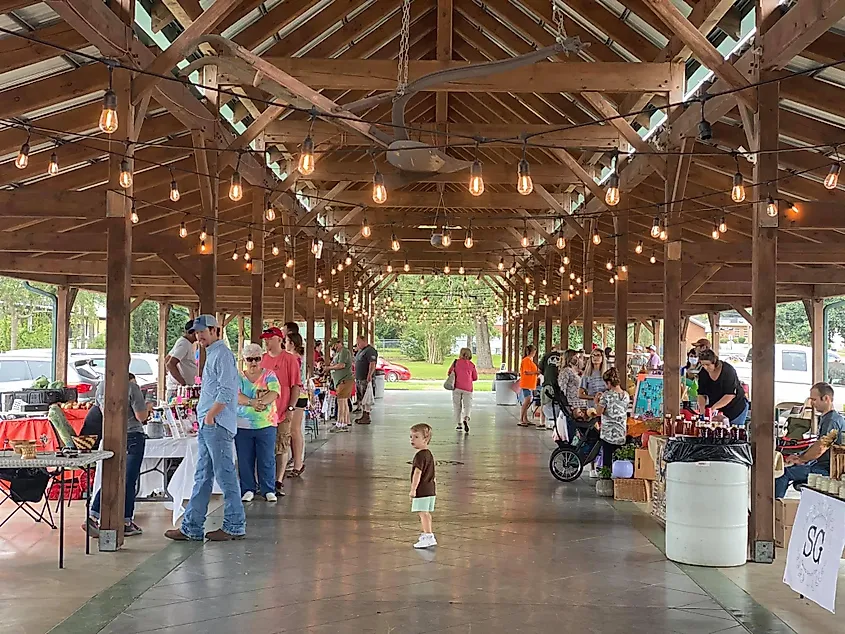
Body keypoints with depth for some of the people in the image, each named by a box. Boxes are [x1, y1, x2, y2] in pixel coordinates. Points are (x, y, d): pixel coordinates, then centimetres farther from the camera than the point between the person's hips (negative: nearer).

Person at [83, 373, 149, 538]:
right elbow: (141, 416, -13)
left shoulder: (101, 386, 5)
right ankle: (126, 523, 11)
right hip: (132, 436, -5)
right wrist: (148, 408, 8)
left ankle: (93, 518, 5)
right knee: (129, 481, 4)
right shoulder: (131, 387, -14)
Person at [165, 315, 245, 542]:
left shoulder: (222, 354, -11)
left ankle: (234, 526, 3)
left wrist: (210, 415, -16)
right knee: (202, 477, 10)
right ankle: (191, 527, 13)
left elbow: (227, 390, -19)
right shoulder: (211, 355, 20)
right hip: (208, 426, 10)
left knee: (225, 476, -4)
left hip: (217, 425, -10)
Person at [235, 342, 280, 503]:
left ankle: (268, 490, 12)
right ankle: (248, 489, 16)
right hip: (243, 425, 1)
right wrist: (253, 402, -26)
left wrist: (260, 402, -27)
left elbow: (274, 393, -11)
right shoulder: (239, 377, 6)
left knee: (267, 459, 2)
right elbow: (236, 396, -10)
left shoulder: (269, 375, 5)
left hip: (266, 425, -1)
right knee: (245, 459, 5)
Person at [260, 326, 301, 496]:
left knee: (281, 448, 2)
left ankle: (279, 482, 9)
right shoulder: (262, 359, 9)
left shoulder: (289, 359, -5)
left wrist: (291, 408, -11)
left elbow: (296, 386, -6)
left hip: (282, 412, -4)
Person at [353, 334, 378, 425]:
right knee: (360, 397, 13)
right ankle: (364, 415, 19)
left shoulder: (370, 350, -13)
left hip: (366, 379, -10)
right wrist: (355, 373, 25)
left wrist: (369, 375, -30)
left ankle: (367, 417, -7)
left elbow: (372, 364, -22)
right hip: (359, 378, 10)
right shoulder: (360, 351, 19)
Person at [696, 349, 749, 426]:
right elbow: (701, 394, -1)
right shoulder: (703, 373, -4)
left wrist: (714, 407, -29)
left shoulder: (728, 370, -20)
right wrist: (702, 410, -17)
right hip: (717, 411, 4)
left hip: (736, 408, -4)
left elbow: (730, 395, -24)